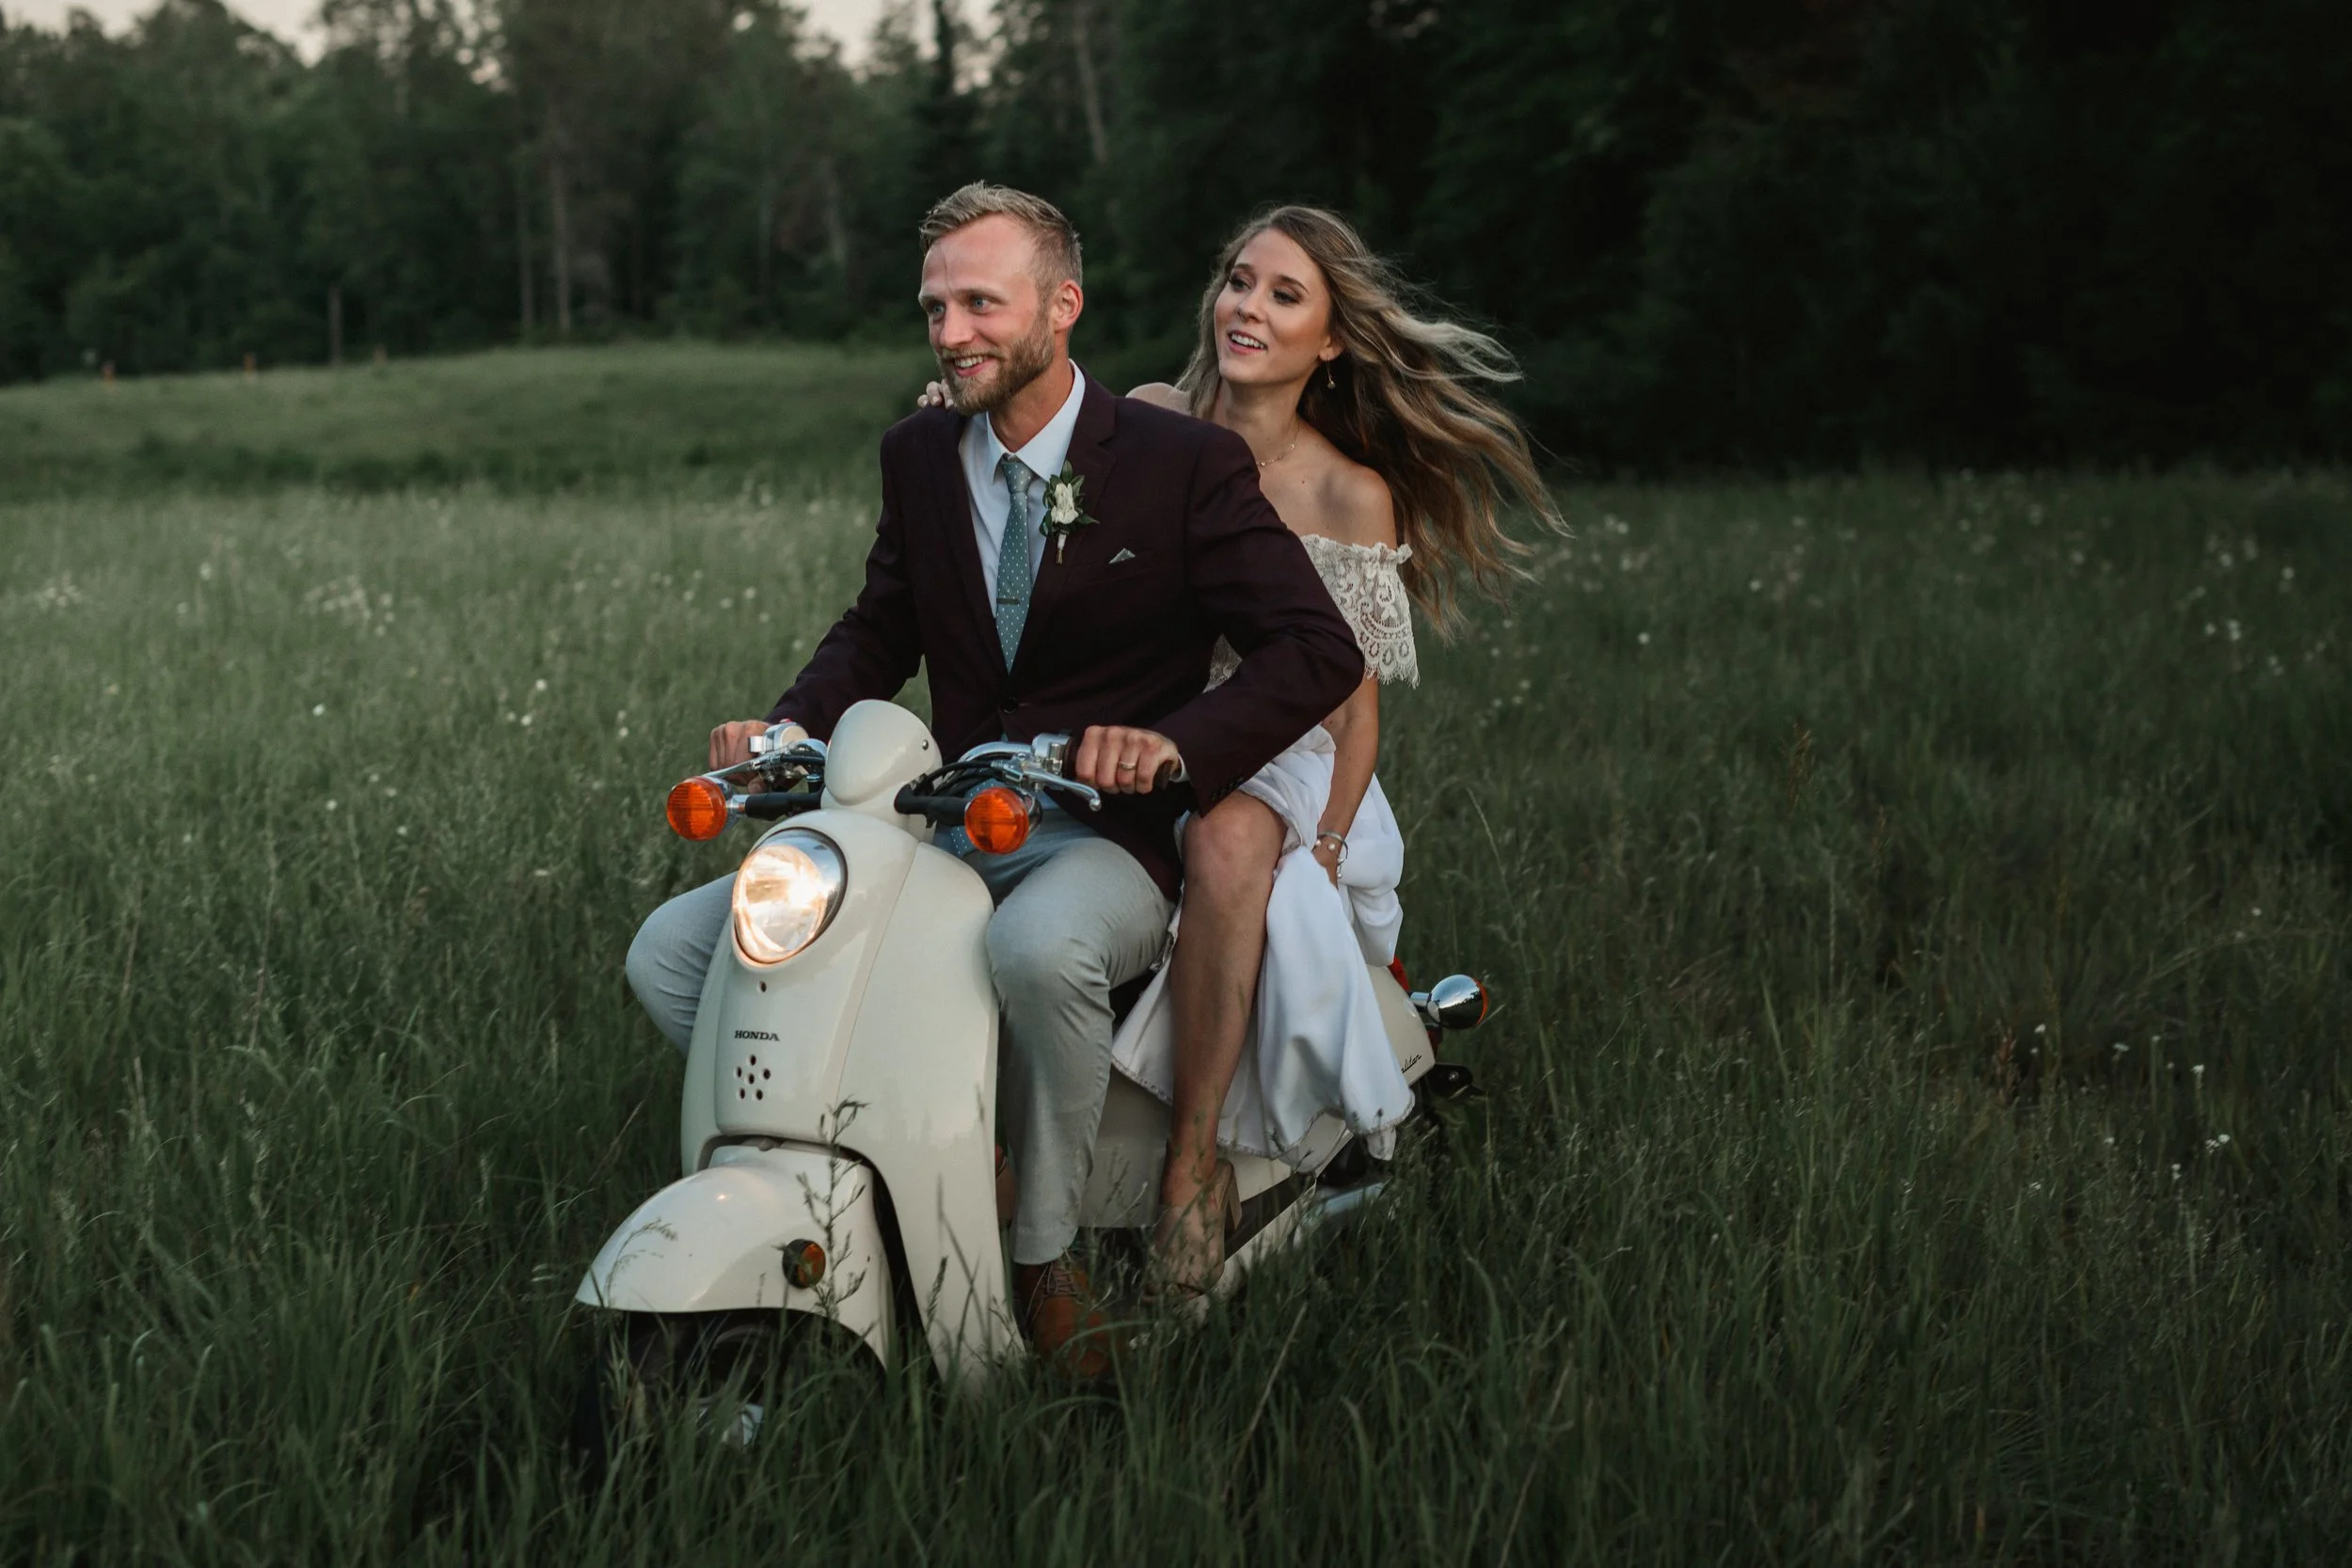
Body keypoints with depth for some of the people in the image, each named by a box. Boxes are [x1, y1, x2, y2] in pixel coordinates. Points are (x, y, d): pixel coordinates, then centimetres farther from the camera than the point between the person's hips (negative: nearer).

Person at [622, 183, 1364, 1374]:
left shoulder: (1187, 466, -7)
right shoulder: (919, 456, 10)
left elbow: (1318, 650, -11)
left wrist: (1174, 743, -29)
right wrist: (791, 727, -2)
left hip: (1106, 841, -6)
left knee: (1038, 949, -42)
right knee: (670, 953, -7)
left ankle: (1044, 1257, -18)